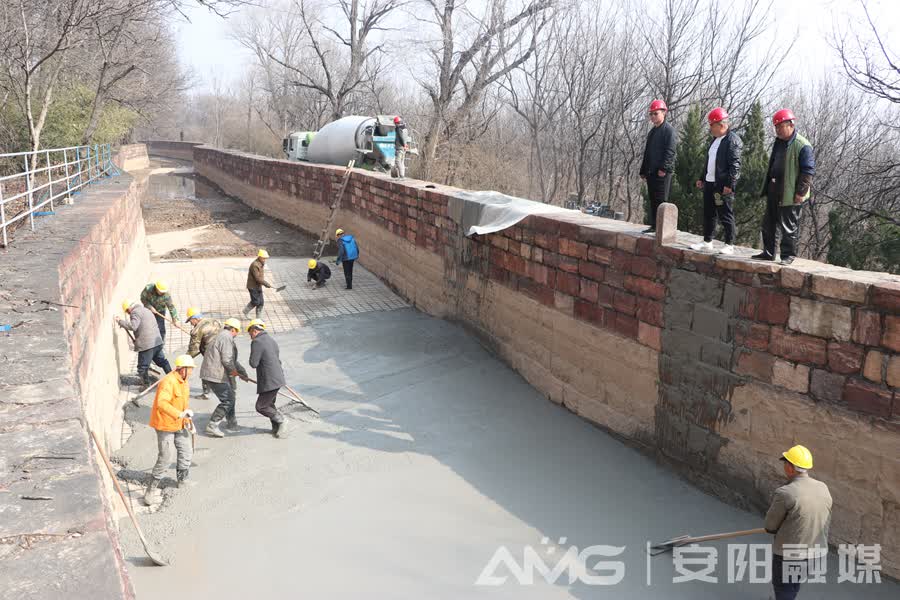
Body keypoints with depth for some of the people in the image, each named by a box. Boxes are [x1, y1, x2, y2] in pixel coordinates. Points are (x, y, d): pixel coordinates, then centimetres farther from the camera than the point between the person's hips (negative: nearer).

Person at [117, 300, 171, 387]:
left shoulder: (136, 312, -7)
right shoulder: (146, 310, 23)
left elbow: (133, 326, -21)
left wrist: (120, 321, -12)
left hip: (147, 345, -9)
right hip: (157, 341, 9)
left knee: (142, 367, 3)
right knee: (162, 361, 21)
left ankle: (146, 385, 10)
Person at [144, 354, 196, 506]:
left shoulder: (183, 381, 7)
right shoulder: (168, 382, -24)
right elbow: (161, 403, -38)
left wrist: (188, 421, 18)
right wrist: (180, 414, -46)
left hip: (179, 424, 9)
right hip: (165, 425, -9)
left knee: (186, 452, 15)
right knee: (164, 459, -8)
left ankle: (182, 480, 37)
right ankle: (151, 492, 3)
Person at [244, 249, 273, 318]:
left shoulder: (262, 264, 7)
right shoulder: (254, 265, -22)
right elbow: (257, 278, -26)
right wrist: (267, 284, -25)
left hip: (258, 286, 9)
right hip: (253, 286, -9)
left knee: (261, 302, 7)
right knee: (256, 301, -3)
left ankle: (258, 318, 16)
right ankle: (246, 310, 21)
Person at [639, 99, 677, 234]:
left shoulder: (669, 130, -6)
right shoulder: (652, 131, 21)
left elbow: (670, 151, -15)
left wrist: (663, 168, -23)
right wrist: (643, 171, 20)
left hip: (662, 172, -9)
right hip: (651, 171, 9)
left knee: (661, 200, -9)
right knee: (653, 200, 10)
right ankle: (654, 225, 16)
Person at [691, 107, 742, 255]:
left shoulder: (733, 140, -12)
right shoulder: (715, 139, 16)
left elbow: (735, 165, -18)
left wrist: (729, 184, -22)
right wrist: (702, 178, 20)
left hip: (723, 185, -9)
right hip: (710, 183, 9)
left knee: (726, 216, -2)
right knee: (708, 214, 14)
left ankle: (729, 245, 6)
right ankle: (707, 242, 23)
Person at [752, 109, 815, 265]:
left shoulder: (802, 146, -14)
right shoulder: (779, 142, 12)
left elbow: (808, 170, -15)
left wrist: (801, 192, -18)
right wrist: (767, 186, 19)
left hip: (790, 194, -9)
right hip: (774, 191, 9)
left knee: (789, 226, 0)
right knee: (768, 223, 14)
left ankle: (788, 255, 8)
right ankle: (768, 252, 24)